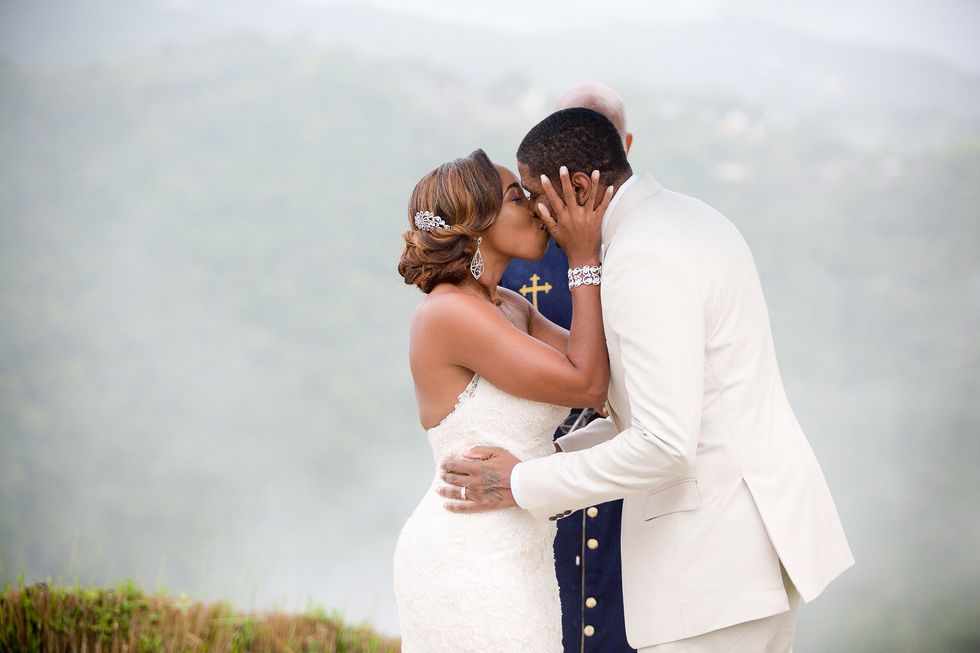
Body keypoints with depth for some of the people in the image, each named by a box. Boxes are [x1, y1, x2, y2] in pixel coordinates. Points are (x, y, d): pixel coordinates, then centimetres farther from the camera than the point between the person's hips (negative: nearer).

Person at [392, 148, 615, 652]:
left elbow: (601, 369, 3)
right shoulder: (449, 313, -17)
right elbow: (585, 384, -17)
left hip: (506, 553, 9)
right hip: (467, 561, -9)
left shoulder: (510, 308, 11)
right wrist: (584, 262, -12)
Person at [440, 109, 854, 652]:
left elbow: (665, 446, -24)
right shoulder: (686, 217, 13)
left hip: (716, 552, -10)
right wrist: (557, 456, 15)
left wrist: (523, 485, -15)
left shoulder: (641, 260, -19)